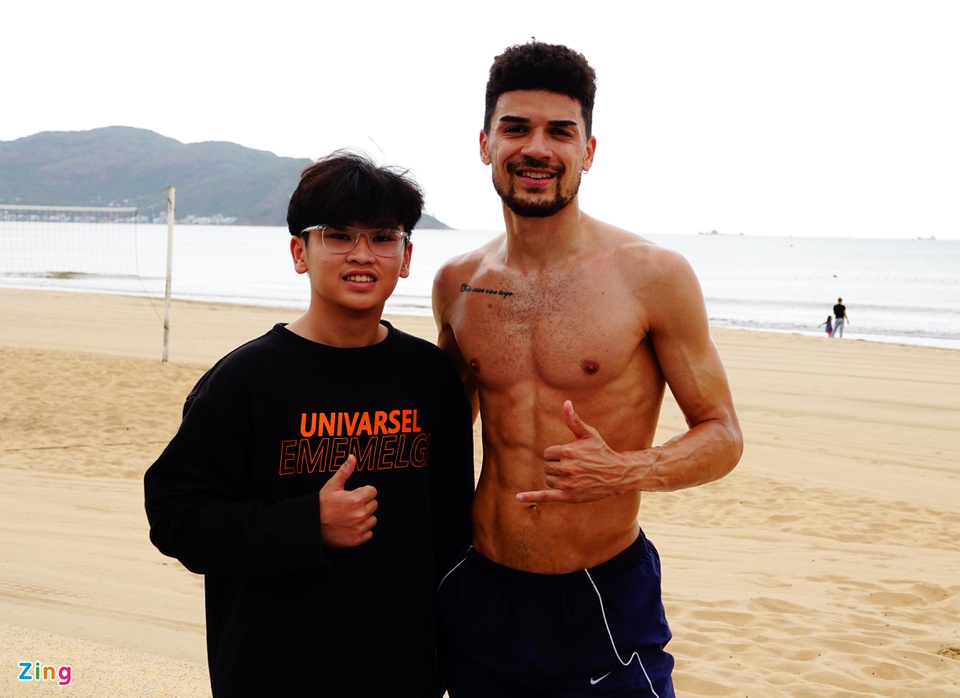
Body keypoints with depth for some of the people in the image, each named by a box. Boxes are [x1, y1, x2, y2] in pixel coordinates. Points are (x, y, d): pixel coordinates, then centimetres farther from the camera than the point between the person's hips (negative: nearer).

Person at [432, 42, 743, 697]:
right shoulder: (456, 284, 2)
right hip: (480, 594, 4)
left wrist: (626, 471, -22)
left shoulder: (653, 275, -10)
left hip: (606, 603, -3)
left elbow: (722, 435, -4)